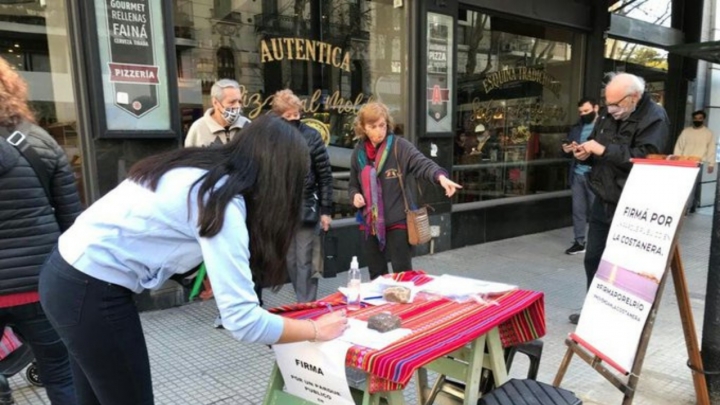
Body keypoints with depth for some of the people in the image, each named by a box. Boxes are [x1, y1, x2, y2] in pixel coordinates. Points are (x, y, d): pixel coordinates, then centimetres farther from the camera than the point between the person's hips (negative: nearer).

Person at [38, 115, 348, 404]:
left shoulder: (201, 171, 4)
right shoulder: (222, 203, -20)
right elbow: (243, 321, -24)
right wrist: (316, 330, -11)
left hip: (68, 273, 9)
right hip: (93, 290, -8)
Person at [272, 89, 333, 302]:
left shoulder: (312, 136, -4)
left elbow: (325, 175, -2)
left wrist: (325, 210, -4)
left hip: (307, 208, -2)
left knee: (305, 261, 1)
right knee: (291, 262, 12)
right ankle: (303, 303, 27)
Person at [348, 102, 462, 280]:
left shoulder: (399, 146, -7)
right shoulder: (358, 152, 5)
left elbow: (422, 163, -23)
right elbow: (353, 184, 16)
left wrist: (440, 176, -43)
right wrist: (355, 195, -6)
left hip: (397, 220, -4)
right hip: (370, 223, 4)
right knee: (376, 275, 15)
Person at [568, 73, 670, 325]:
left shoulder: (654, 119, -12)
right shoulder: (608, 113, 10)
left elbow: (645, 158, -27)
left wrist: (604, 150, -23)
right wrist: (585, 153, -1)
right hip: (602, 201, 7)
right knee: (592, 258, 14)